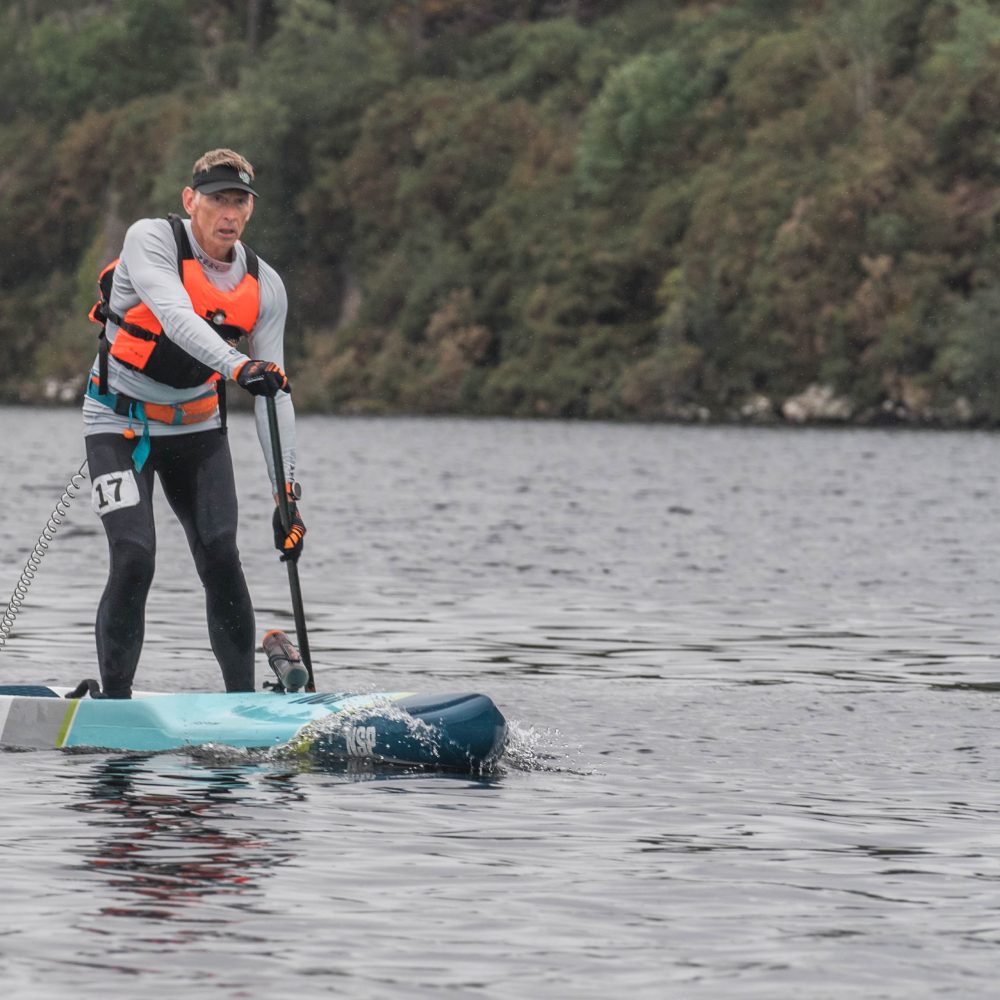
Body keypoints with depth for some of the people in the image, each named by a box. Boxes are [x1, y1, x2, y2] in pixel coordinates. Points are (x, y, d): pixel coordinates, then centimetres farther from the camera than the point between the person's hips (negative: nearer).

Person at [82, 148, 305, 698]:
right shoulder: (151, 240, -17)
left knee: (221, 559, -8)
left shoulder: (264, 286, -4)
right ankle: (114, 702, -7)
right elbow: (176, 317, -35)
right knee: (134, 559, -17)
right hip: (120, 425, -4)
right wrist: (238, 366, -52)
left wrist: (286, 493, -11)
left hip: (197, 428, 4)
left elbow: (273, 396, -5)